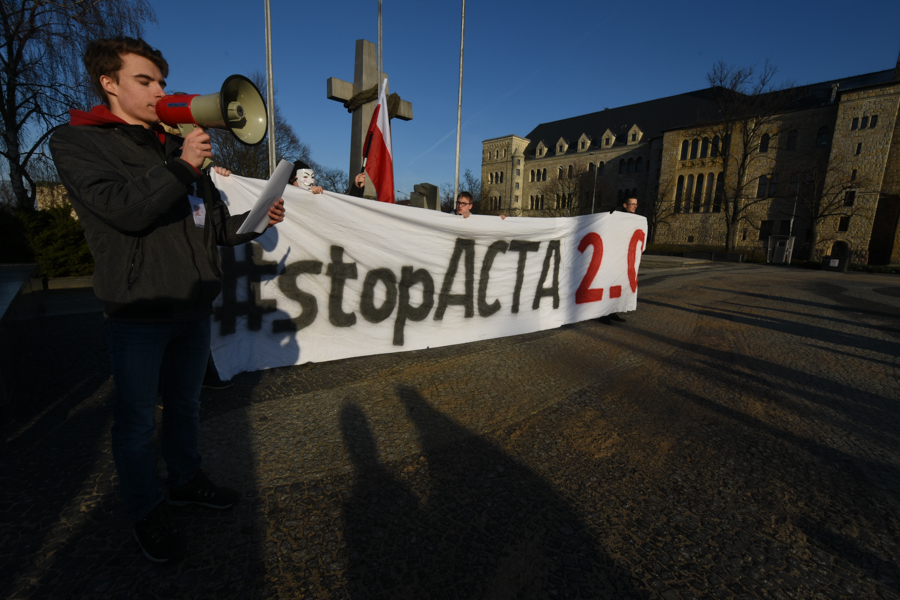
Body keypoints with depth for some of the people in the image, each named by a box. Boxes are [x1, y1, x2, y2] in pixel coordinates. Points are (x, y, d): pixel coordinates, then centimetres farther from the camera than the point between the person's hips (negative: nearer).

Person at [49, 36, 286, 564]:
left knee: (186, 405, 19)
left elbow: (213, 224, 13)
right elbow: (124, 209, -18)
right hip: (138, 311, -5)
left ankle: (186, 481, 38)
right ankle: (147, 512, 28)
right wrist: (181, 168, -18)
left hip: (194, 307, 5)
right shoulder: (77, 142, 0)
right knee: (139, 421, 8)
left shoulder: (177, 147, 16)